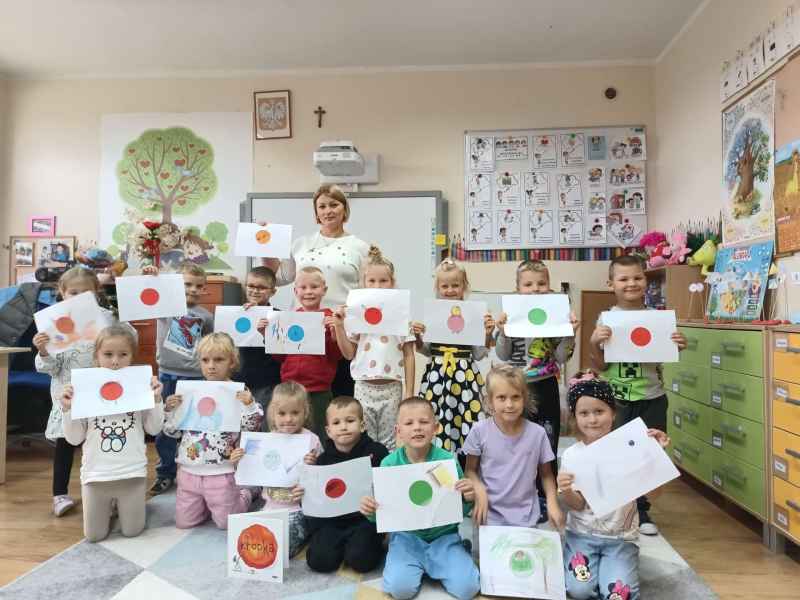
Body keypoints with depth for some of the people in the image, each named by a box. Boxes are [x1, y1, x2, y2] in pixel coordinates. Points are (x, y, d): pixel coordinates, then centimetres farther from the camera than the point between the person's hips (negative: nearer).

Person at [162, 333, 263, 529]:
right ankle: (206, 504, 38)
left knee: (225, 523, 6)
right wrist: (170, 409, -10)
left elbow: (252, 429, -12)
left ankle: (245, 494, 34)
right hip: (190, 471, 4)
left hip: (221, 473, -4)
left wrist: (249, 405, -27)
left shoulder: (239, 393, -9)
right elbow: (173, 431, 7)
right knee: (183, 522, 11)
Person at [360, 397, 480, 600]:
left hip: (443, 537, 0)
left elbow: (460, 511, -2)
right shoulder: (389, 464, -10)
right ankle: (418, 566, 11)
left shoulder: (448, 460, -12)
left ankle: (458, 552, 15)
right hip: (406, 537, 1)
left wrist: (468, 499, -23)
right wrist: (370, 511, -22)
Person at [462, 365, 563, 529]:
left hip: (525, 516, 1)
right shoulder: (479, 431, -10)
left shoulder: (538, 433, -7)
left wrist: (552, 503, -8)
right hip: (490, 513, -1)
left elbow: (546, 474, 5)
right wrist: (479, 490, -16)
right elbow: (470, 470, 1)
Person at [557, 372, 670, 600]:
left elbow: (652, 492, -11)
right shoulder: (571, 455, -6)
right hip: (581, 534, 1)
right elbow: (577, 505, -6)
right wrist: (565, 491, -28)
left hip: (621, 536, -1)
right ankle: (592, 562, 16)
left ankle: (608, 565, 14)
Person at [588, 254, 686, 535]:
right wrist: (593, 343, -23)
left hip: (652, 398, 3)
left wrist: (676, 348, -9)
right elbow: (600, 367, -6)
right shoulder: (606, 319, -6)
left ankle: (640, 512, 31)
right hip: (616, 399, -2)